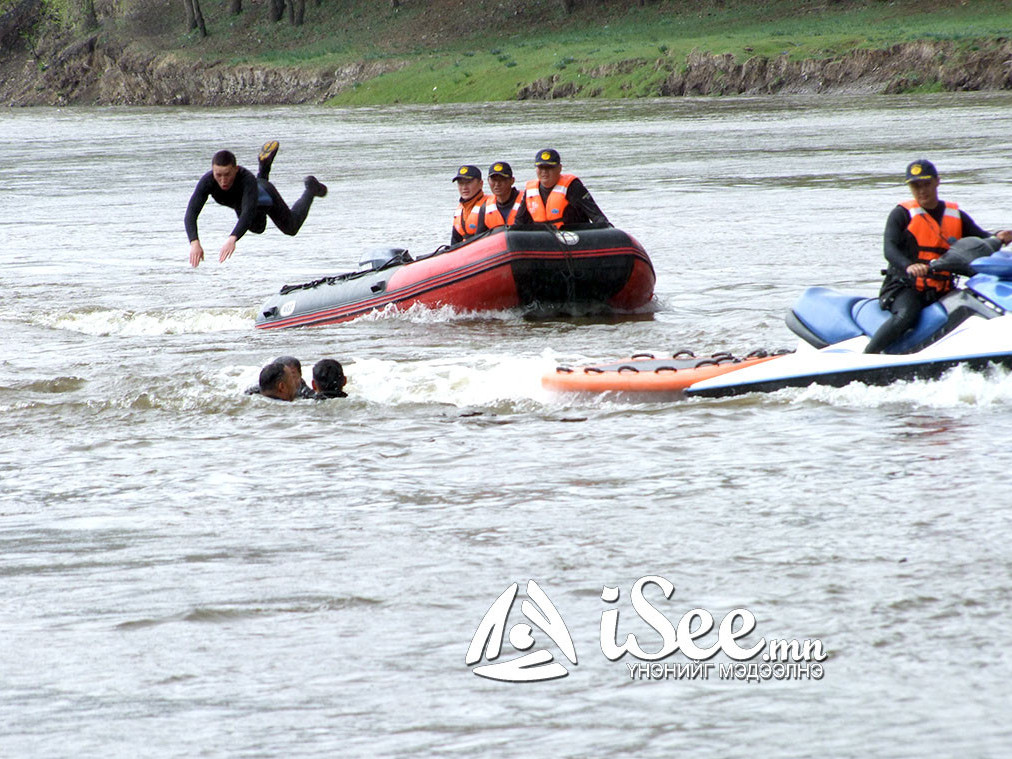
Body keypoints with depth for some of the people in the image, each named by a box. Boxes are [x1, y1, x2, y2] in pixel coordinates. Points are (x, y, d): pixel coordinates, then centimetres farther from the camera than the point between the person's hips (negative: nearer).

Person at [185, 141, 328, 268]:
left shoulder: (247, 178, -50)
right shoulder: (207, 181, -43)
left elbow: (248, 212, -62)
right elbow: (191, 214, -50)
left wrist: (232, 239, -79)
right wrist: (194, 243, -68)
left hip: (264, 195, -3)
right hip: (239, 202, 3)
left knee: (291, 228, 25)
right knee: (257, 228, 37)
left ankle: (311, 188, 48)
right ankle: (264, 172, 55)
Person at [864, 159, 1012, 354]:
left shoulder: (957, 216, 15)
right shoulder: (902, 214, 1)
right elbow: (890, 248, -14)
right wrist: (909, 266, -36)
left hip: (942, 292, 5)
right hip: (905, 287, -5)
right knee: (906, 315, -36)